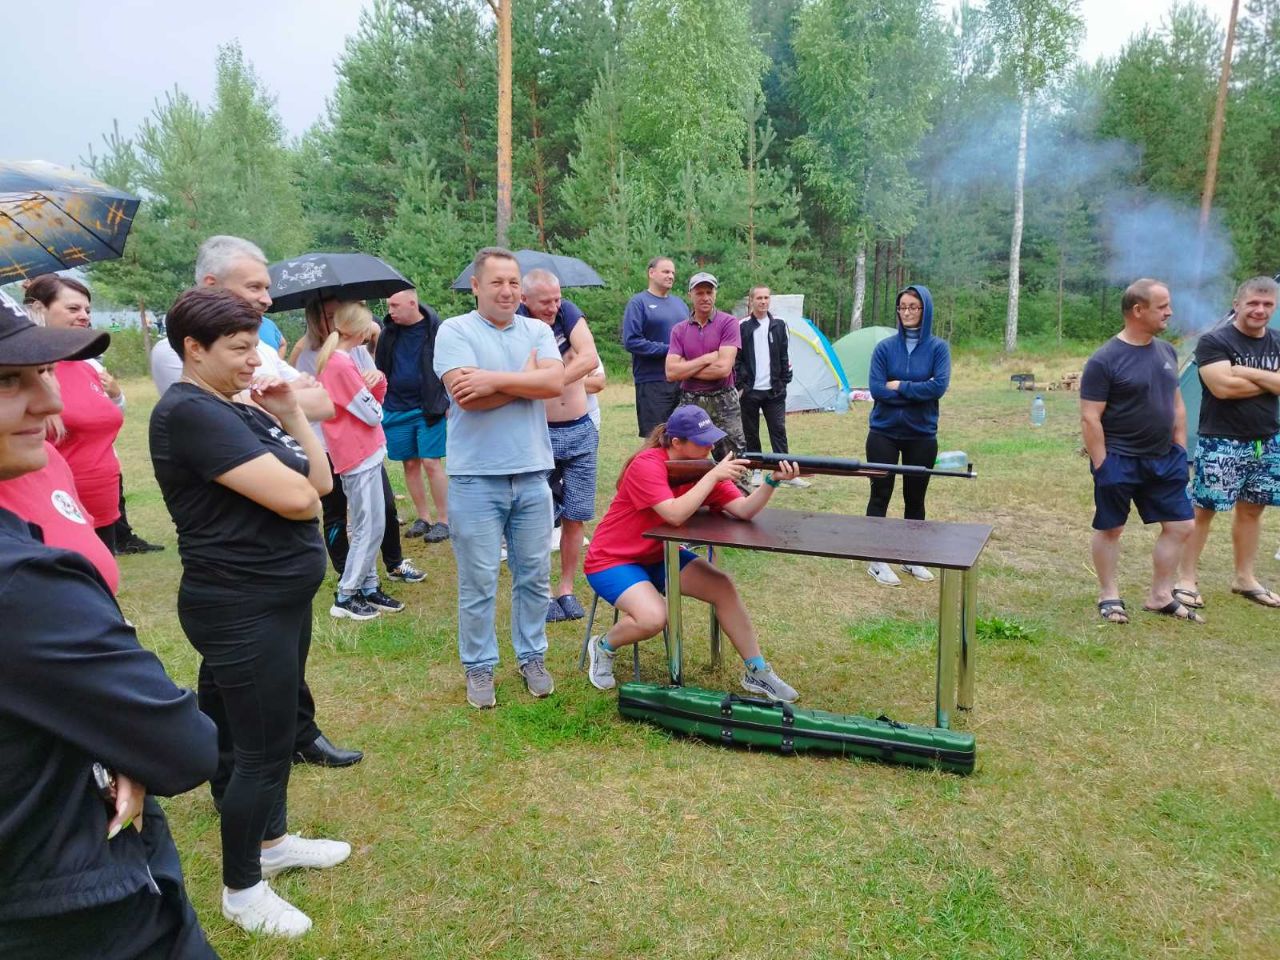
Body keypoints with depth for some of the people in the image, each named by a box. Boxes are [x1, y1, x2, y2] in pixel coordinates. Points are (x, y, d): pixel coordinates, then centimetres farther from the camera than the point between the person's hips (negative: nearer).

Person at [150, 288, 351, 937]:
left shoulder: (235, 408, 12)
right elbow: (294, 498, -27)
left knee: (278, 730, 22)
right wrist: (295, 490, -4)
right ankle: (241, 890, 22)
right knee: (259, 746, 2)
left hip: (282, 596, 10)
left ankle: (272, 840, 42)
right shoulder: (189, 412, -20)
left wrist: (291, 415, -5)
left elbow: (321, 481, 7)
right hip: (241, 608, -10)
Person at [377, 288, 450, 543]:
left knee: (431, 463, -4)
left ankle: (443, 520, 6)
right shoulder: (389, 331, 5)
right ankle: (423, 517, 21)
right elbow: (380, 366, 12)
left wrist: (448, 403, -7)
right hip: (396, 407, 4)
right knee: (410, 464, 9)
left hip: (429, 408, -4)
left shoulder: (435, 329, -7)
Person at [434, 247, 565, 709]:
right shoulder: (455, 331, -2)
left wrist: (495, 379, -16)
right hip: (476, 478, -3)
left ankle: (532, 657, 29)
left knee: (534, 575, 13)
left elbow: (555, 381, -9)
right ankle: (479, 666, 22)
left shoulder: (537, 331, 9)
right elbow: (466, 394, -17)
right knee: (478, 581, 6)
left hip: (532, 474, 4)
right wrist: (526, 378, -8)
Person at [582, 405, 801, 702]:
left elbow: (743, 510, -13)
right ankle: (603, 646, 2)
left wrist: (773, 481, -29)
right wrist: (713, 476, -31)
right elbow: (675, 515, -36)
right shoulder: (647, 465, -24)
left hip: (659, 555, 7)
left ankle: (757, 672, 0)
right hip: (612, 560, -7)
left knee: (722, 586, -12)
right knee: (653, 617, -31)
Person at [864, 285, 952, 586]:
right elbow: (876, 389, -12)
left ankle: (912, 558, 26)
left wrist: (899, 386, -14)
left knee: (915, 497, 11)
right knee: (880, 494, 3)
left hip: (922, 436, 1)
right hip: (884, 433, -1)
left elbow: (939, 387, -16)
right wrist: (917, 392, -13)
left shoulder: (938, 347, -1)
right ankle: (877, 561, 13)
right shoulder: (885, 347, -2)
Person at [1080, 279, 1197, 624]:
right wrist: (1101, 466, -17)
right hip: (1119, 461, -7)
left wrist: (1181, 449, 11)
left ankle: (1161, 597, 23)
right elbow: (1090, 418, -16)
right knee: (1110, 528, 6)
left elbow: (1176, 404, 15)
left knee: (1180, 526, 9)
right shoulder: (1105, 360, -15)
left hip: (1163, 460, 7)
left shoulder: (1167, 351, 7)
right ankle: (1109, 596, 22)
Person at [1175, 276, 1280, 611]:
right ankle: (1187, 578, 7)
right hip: (1221, 443, -6)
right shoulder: (1214, 341, -9)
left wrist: (1247, 372, -17)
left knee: (1251, 509, 14)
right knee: (1202, 509, -1)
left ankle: (1244, 578, 27)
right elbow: (1223, 386, -22)